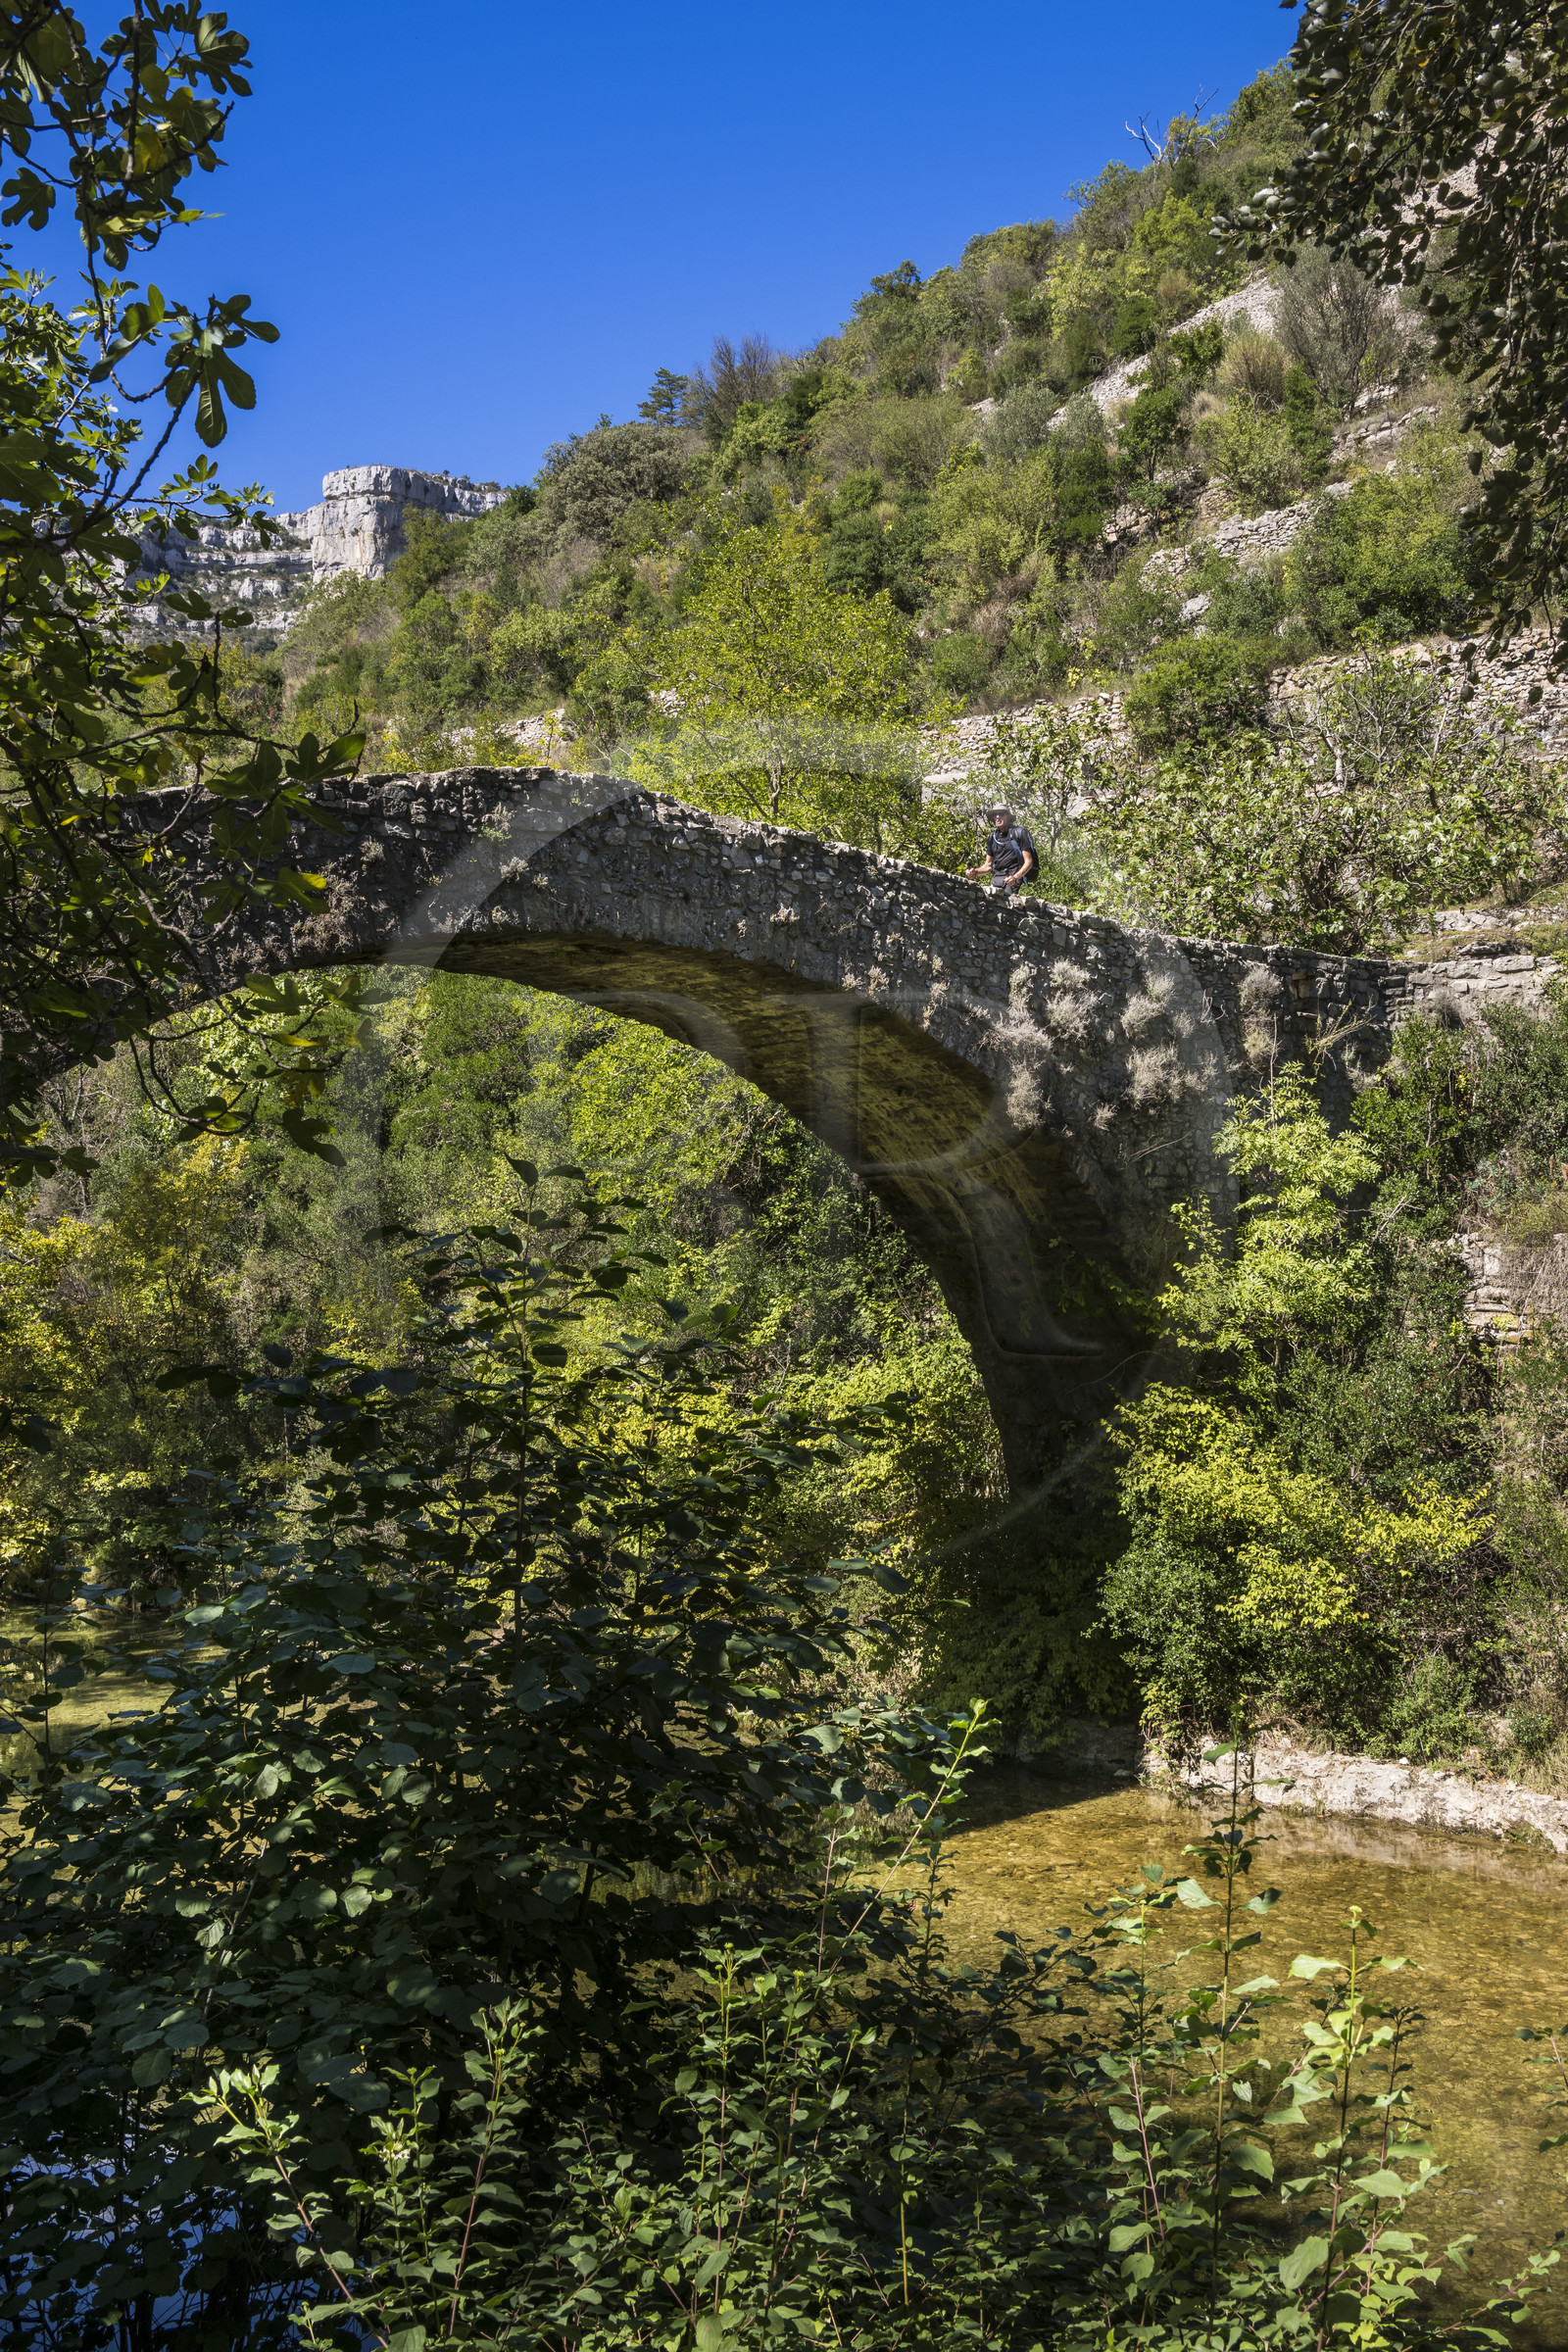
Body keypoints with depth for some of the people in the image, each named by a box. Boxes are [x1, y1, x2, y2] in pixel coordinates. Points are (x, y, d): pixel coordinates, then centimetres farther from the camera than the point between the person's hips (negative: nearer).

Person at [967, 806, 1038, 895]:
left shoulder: (1019, 833, 2)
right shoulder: (993, 837, 19)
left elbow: (1028, 862, -3)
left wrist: (1015, 877, -21)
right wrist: (975, 871, 1)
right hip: (996, 877, 5)